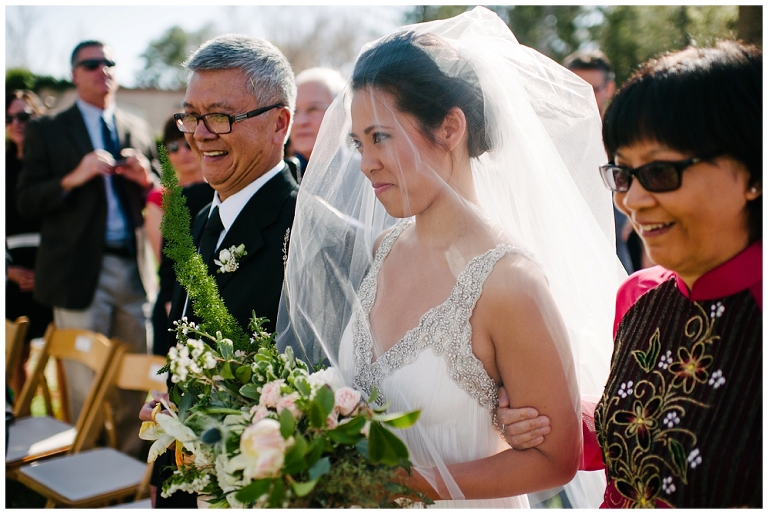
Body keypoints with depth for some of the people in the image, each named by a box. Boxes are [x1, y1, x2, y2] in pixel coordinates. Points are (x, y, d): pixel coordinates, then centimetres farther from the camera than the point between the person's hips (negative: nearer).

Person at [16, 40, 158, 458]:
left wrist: (146, 180, -4)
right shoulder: (47, 131, 4)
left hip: (134, 270, 4)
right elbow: (26, 203, -3)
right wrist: (73, 179, -18)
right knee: (86, 387, 2)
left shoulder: (137, 130, 15)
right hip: (81, 272, -3)